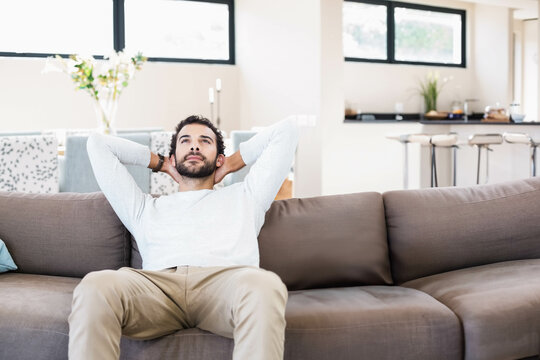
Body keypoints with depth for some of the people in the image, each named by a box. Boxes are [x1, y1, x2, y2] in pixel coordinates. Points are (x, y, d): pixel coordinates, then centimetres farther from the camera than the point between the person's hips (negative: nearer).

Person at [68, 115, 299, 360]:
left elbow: (285, 131, 42)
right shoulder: (146, 207, 38)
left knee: (263, 285, -40)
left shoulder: (244, 196, 37)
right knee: (95, 287, -34)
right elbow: (97, 144, 45)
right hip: (160, 281, 1)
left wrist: (233, 163, 46)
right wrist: (161, 163, 48)